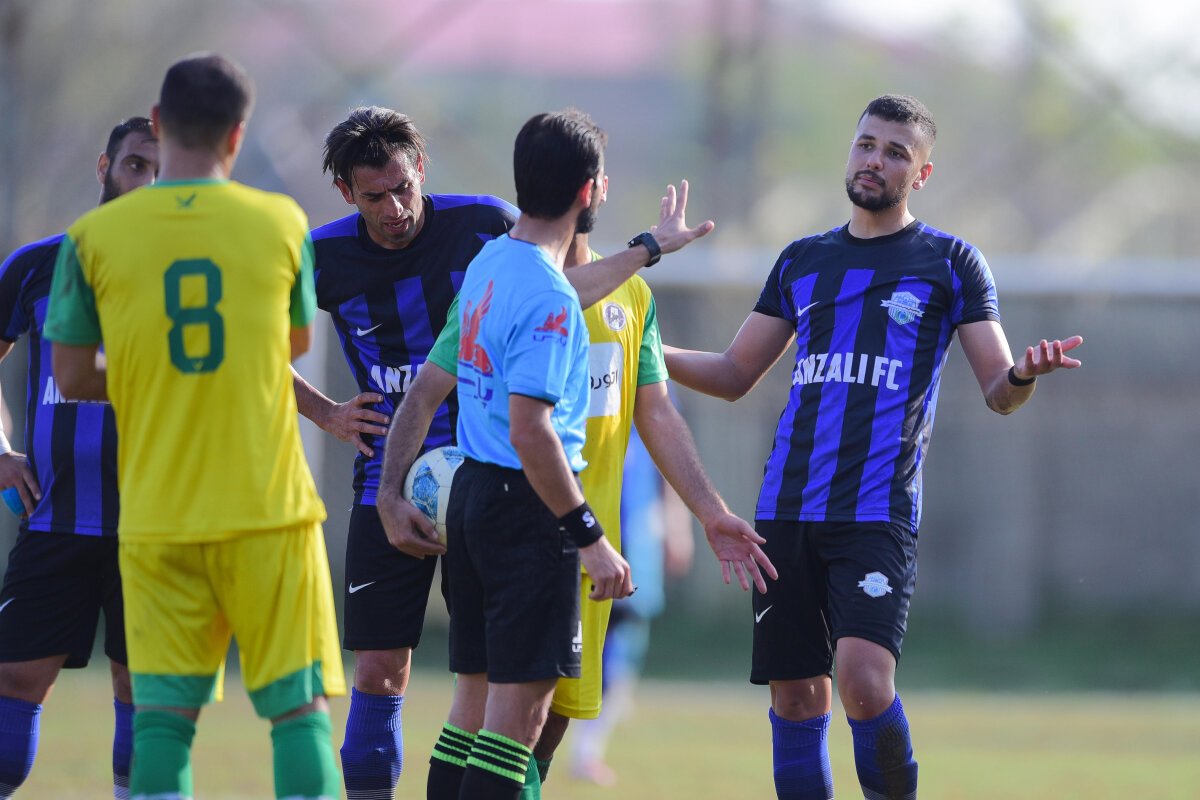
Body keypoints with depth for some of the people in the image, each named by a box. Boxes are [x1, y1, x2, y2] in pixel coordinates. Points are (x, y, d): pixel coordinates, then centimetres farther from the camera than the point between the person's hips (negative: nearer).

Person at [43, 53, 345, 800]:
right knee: (300, 706, 4)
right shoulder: (281, 222, -1)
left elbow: (72, 379, 4)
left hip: (156, 520, 1)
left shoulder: (93, 238, -3)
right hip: (270, 511, -1)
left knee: (162, 715, 4)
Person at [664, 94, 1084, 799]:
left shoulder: (949, 262, 7)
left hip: (878, 509, -4)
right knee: (797, 699, 3)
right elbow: (735, 376, 22)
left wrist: (1024, 375, -20)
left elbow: (998, 392, 3)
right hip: (787, 506, 4)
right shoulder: (803, 261, 18)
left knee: (863, 679, -22)